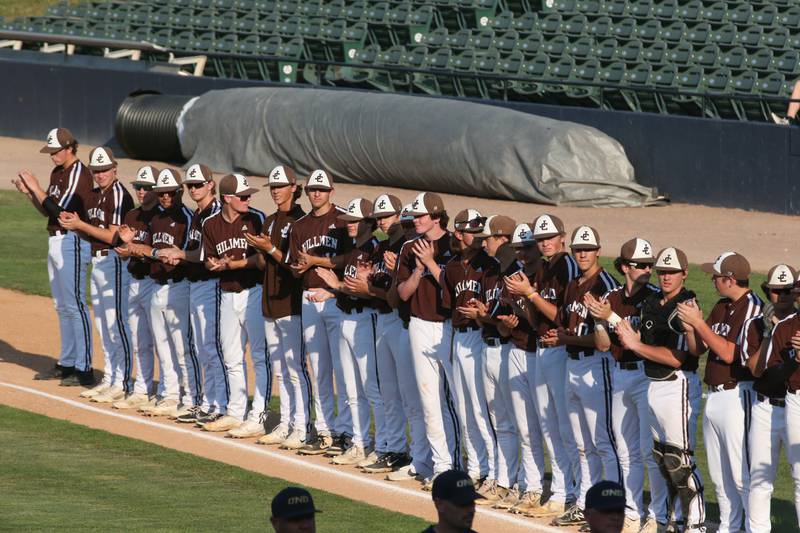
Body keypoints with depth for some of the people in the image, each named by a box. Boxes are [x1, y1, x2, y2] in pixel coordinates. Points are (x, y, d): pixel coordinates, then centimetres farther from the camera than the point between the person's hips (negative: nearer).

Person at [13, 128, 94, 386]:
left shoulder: (79, 174, -14)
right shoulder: (57, 173, 15)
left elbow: (61, 211, -21)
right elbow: (48, 211, 18)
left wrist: (36, 188, -16)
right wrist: (29, 192, 4)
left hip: (72, 243, -10)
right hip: (55, 242, 10)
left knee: (74, 304, -11)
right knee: (62, 306, 15)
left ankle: (84, 369, -11)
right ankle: (67, 364, 23)